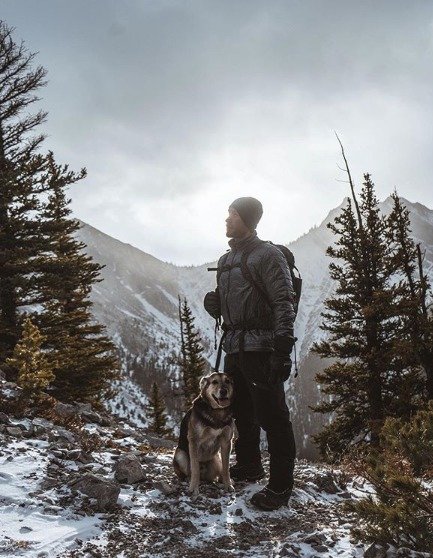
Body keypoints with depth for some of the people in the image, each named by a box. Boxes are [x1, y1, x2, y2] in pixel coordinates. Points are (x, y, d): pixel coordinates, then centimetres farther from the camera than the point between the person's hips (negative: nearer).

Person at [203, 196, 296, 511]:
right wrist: (213, 304, 3)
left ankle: (280, 486, 6)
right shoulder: (226, 260, 17)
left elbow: (284, 304, -15)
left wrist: (282, 349, -22)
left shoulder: (267, 255, -8)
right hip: (234, 348, 9)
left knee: (271, 416, -4)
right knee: (242, 413, 20)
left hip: (261, 348, -8)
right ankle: (248, 466, 37)